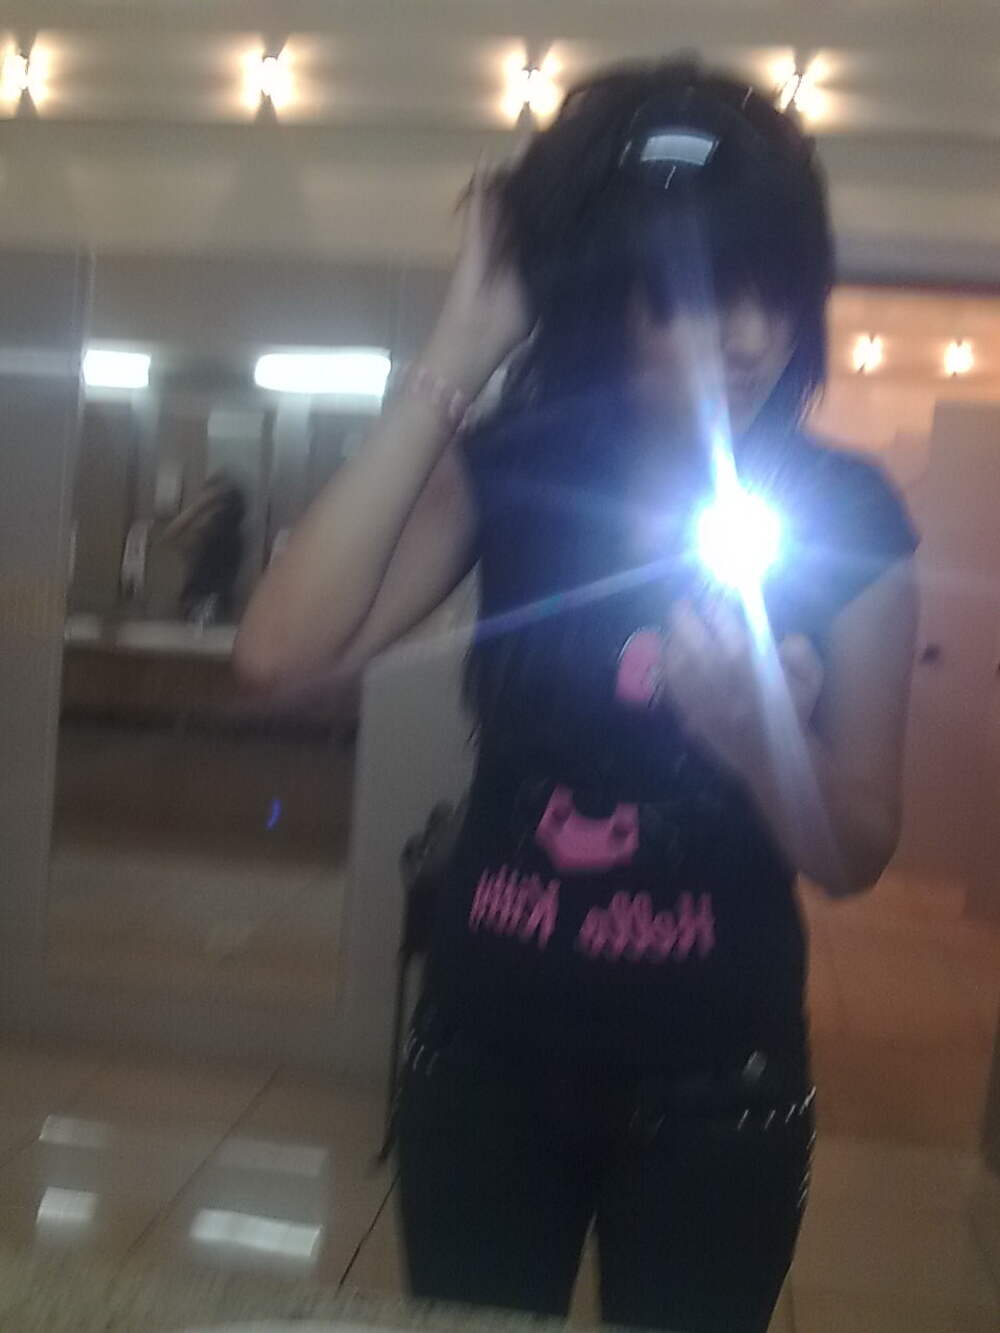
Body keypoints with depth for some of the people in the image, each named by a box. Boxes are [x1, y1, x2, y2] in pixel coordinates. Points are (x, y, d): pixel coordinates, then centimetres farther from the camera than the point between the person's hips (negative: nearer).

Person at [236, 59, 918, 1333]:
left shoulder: (846, 515, -11)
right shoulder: (510, 473, -8)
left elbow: (854, 856, -7)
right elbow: (280, 648, -23)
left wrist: (757, 732, -29)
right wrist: (452, 360, -24)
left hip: (714, 1075, 0)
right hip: (486, 1043, 1)